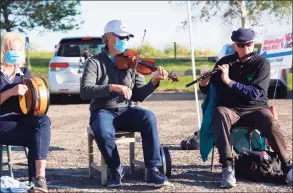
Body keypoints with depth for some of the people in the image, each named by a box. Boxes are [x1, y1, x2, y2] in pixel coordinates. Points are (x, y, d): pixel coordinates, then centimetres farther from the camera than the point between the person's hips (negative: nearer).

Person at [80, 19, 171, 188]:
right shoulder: (95, 62, 0)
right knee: (103, 132, -37)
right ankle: (116, 170, -9)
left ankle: (153, 171, -25)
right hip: (103, 111, -2)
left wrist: (154, 81, -14)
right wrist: (113, 87, -27)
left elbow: (140, 96, 4)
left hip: (127, 110, 2)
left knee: (149, 117, -31)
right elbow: (85, 91, -15)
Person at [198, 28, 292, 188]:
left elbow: (255, 93, -17)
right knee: (219, 113, -36)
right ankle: (227, 167, -39)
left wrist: (229, 81, -25)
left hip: (255, 108, -1)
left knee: (271, 123, -36)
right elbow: (208, 91, 10)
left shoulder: (262, 63, -3)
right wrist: (204, 83, -15)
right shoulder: (224, 62, 5)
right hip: (230, 109, 2)